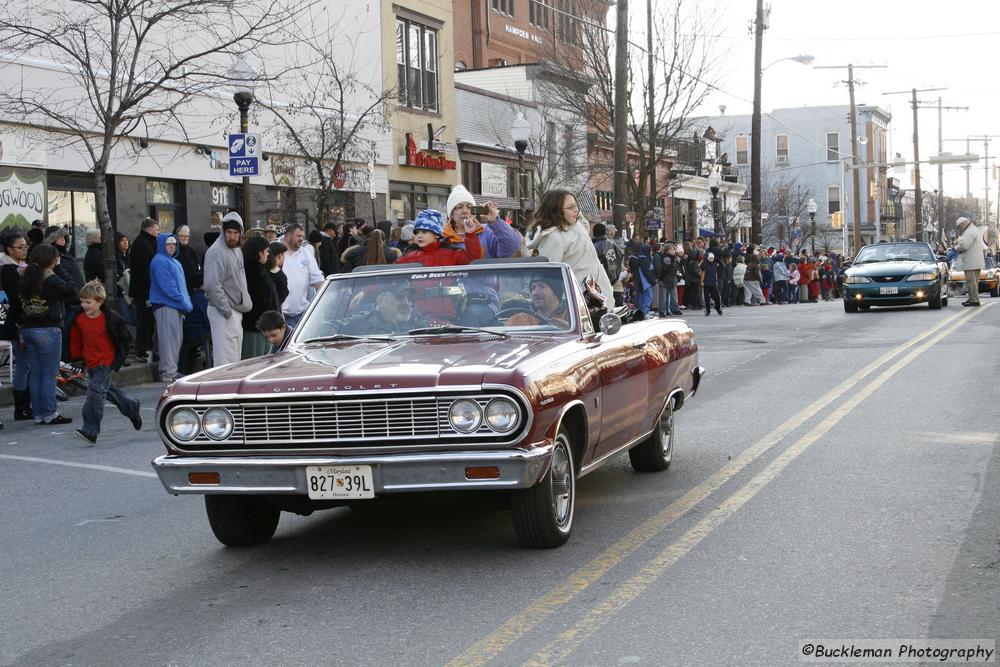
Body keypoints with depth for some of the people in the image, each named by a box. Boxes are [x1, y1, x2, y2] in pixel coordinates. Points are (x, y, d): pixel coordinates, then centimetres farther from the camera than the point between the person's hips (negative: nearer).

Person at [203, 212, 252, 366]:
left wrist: (246, 303, 11)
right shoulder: (216, 252, -16)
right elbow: (212, 285, -22)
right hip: (223, 313, -9)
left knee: (235, 357, 14)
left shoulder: (237, 250, 13)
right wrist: (227, 310, -20)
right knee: (225, 358, -10)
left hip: (237, 311, 9)